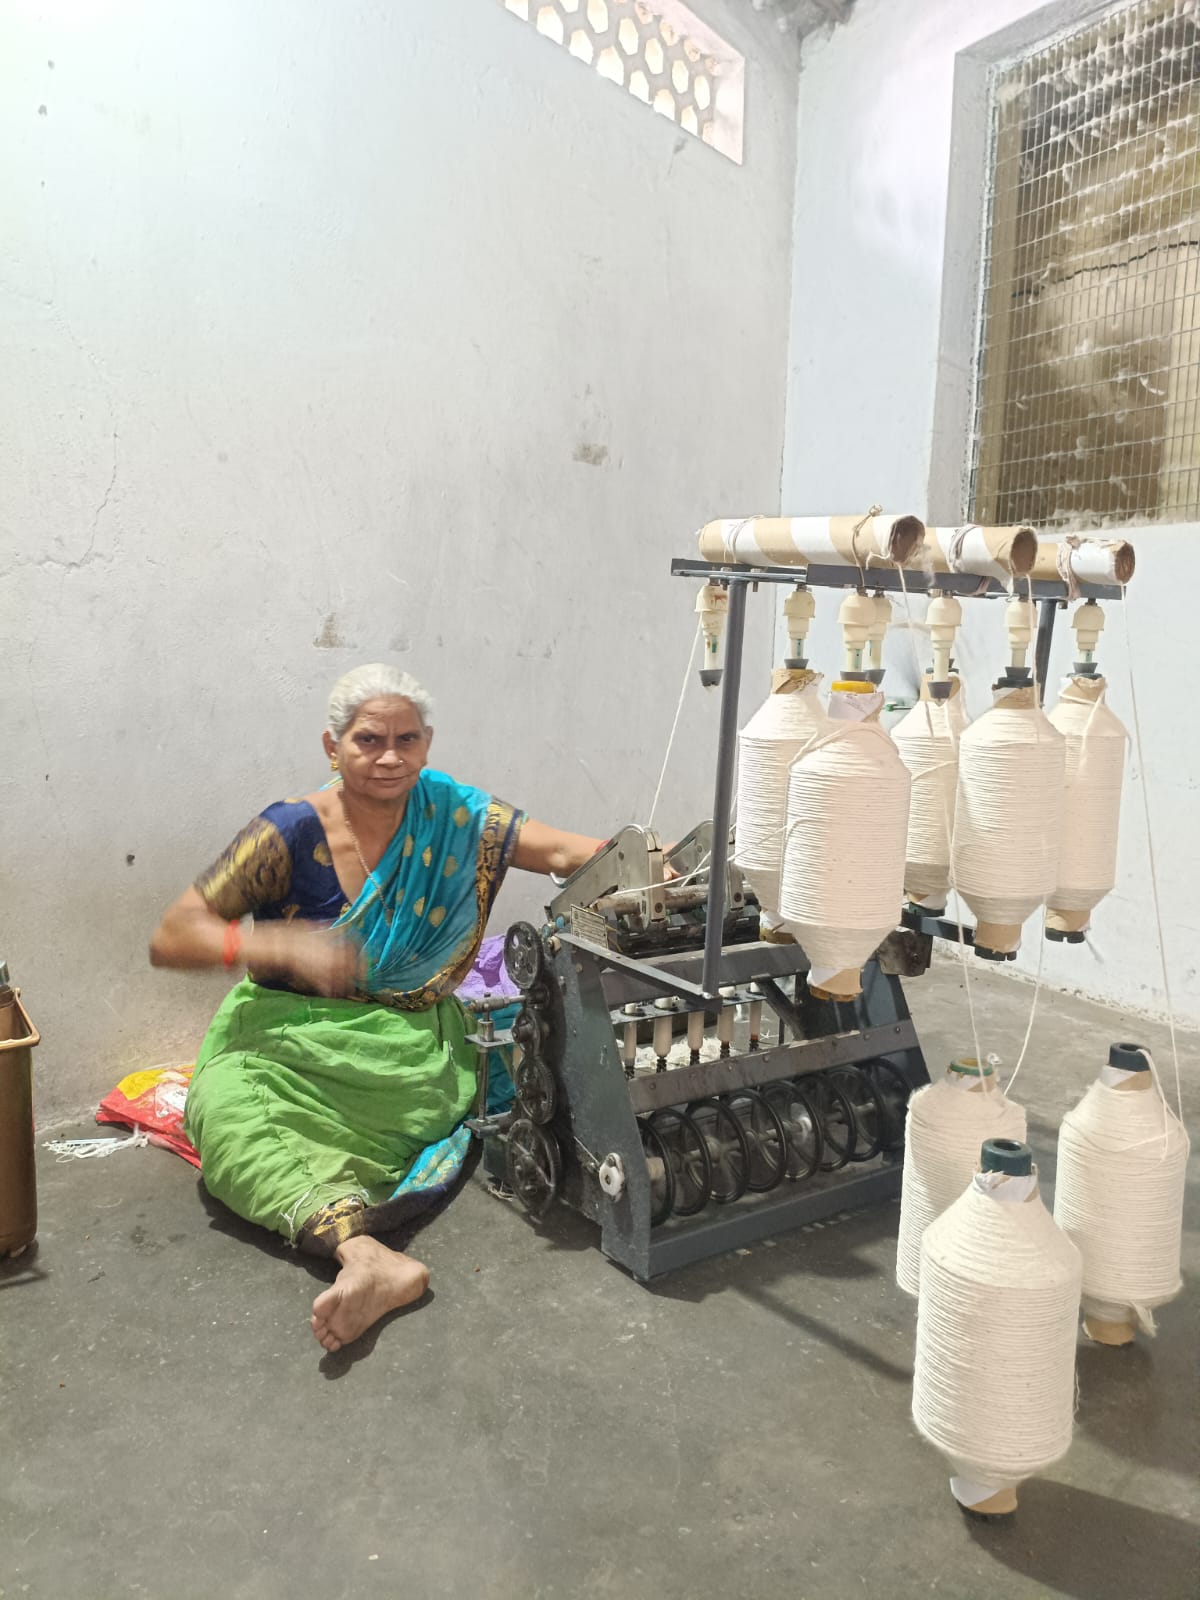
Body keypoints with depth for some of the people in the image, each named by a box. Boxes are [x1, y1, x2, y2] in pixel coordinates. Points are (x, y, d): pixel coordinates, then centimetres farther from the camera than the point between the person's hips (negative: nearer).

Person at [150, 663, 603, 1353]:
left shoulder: (455, 816, 0)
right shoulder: (292, 832, -8)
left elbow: (571, 852, -7)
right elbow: (171, 938, -10)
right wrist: (283, 946, -27)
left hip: (413, 1045, 4)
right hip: (294, 1034, -3)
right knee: (233, 1104, -33)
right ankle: (367, 1252, -51)